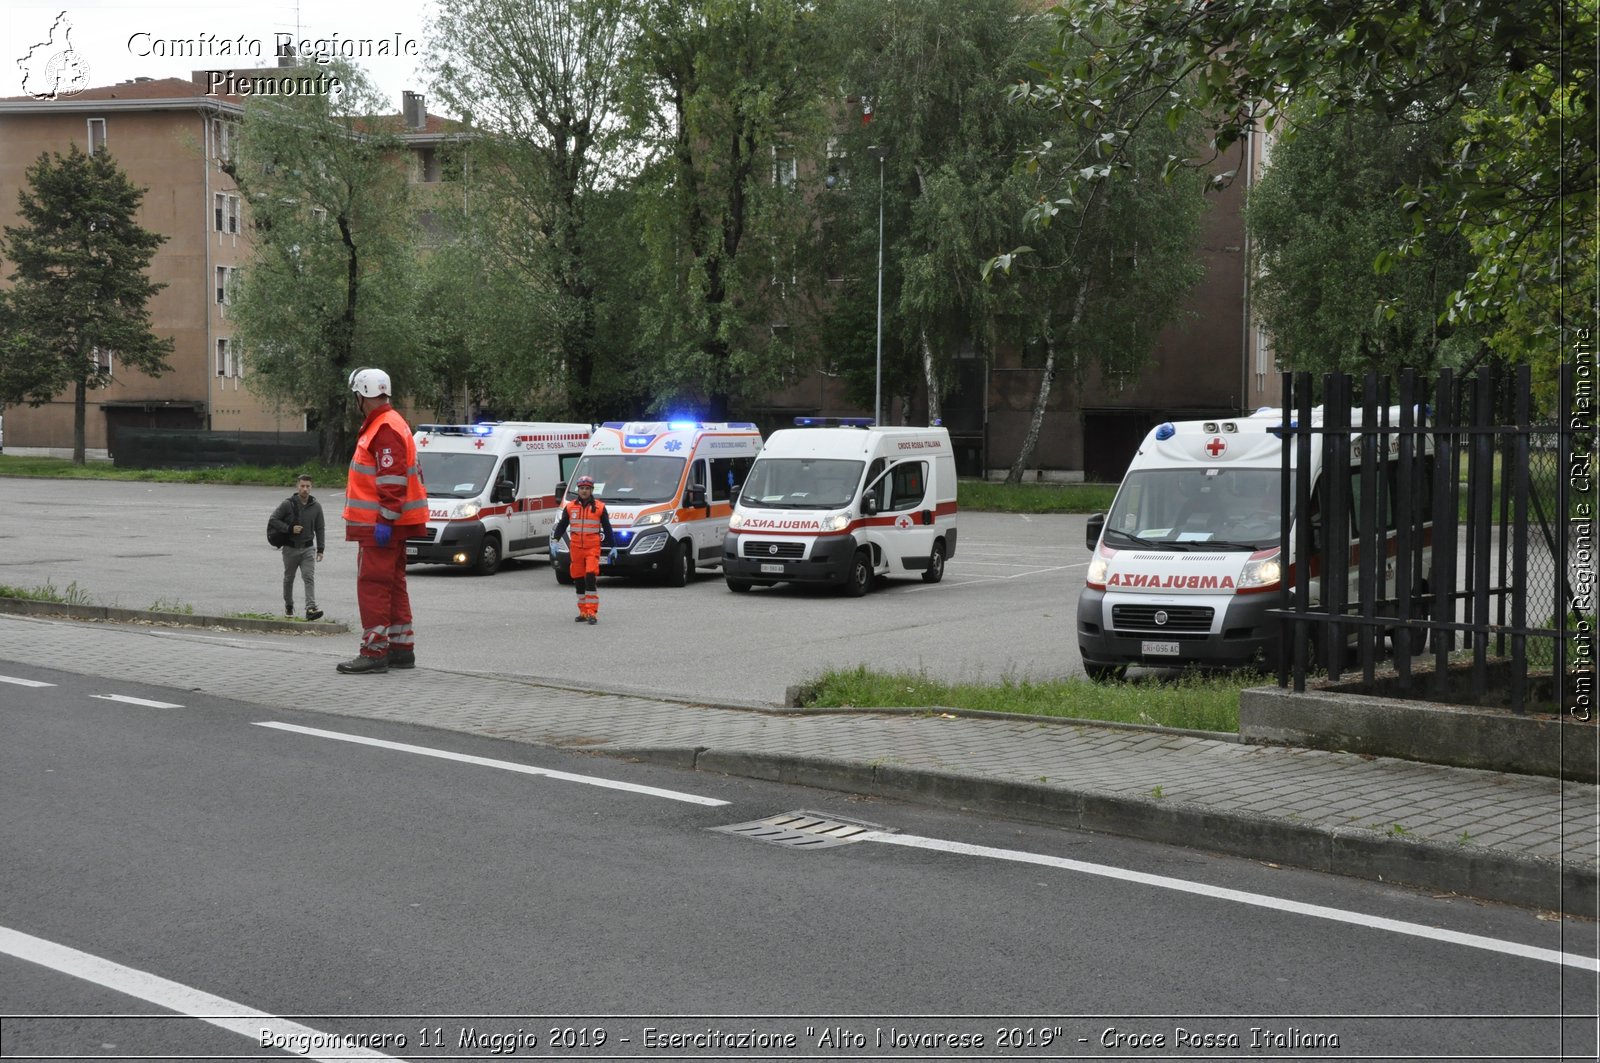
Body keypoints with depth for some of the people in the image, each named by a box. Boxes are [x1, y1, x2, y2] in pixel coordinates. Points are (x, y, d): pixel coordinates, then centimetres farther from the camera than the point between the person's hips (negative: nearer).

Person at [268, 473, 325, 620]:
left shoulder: (316, 506, 1)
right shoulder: (288, 504, -7)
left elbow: (320, 529, 8)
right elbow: (272, 520, -5)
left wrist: (320, 549, 2)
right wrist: (289, 529, -16)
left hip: (307, 549, 0)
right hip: (290, 548, 0)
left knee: (309, 577, -14)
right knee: (289, 579, 14)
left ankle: (311, 608, -24)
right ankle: (288, 606, 32)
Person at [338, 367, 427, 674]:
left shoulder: (386, 430, -17)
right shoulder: (385, 424, 17)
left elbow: (393, 481, -24)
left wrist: (384, 521, -25)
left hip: (379, 526, -11)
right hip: (388, 524, 11)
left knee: (373, 586, -8)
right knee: (392, 585, 15)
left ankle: (374, 652, -8)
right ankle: (401, 649, 21)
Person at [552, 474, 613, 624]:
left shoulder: (599, 507, 4)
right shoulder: (569, 507, 9)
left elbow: (607, 527, 8)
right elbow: (561, 525, 13)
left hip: (593, 548, -3)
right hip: (575, 548, 3)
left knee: (590, 579, -15)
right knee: (579, 581, 7)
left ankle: (592, 613, -16)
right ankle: (583, 612, 16)